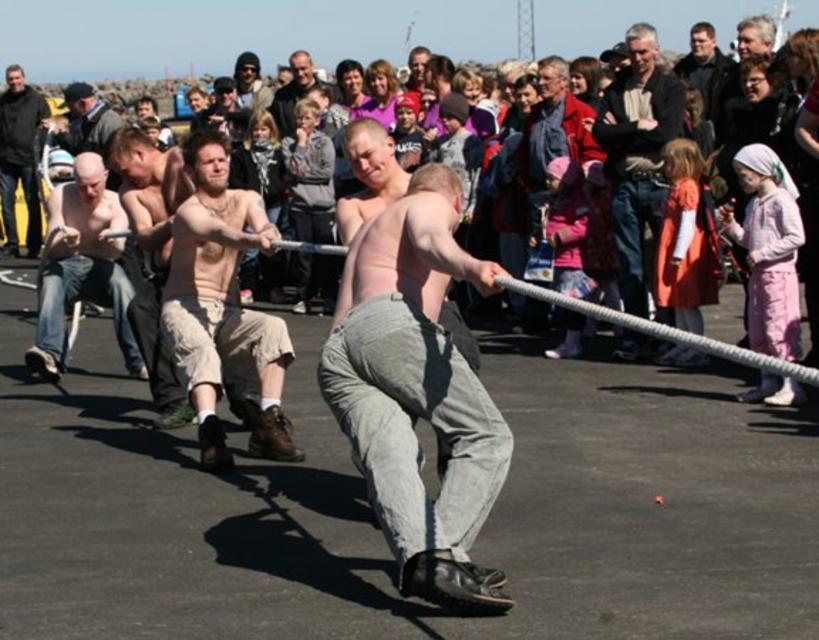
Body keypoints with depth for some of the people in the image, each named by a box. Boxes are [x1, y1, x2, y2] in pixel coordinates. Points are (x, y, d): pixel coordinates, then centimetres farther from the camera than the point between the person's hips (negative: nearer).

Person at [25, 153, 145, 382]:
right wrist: (64, 242, -36)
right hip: (64, 266, 0)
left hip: (100, 267, 0)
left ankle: (139, 361, -34)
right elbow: (52, 250, -11)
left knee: (122, 284, -33)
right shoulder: (61, 196, -6)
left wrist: (112, 241, -49)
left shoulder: (115, 203, -6)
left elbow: (117, 251, -23)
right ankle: (48, 354, -51)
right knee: (51, 282, -35)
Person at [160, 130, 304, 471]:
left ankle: (268, 425, -30)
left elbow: (262, 224, -14)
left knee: (273, 327, -24)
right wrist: (252, 240, -55)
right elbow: (218, 231, -32)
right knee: (200, 347, -36)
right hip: (183, 306, -5)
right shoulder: (189, 211, -8)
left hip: (228, 311, 5)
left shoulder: (246, 200, 10)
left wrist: (267, 231, -42)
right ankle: (210, 432, -52)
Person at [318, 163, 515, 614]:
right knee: (486, 436, -10)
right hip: (391, 323, -7)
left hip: (334, 353, 7)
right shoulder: (432, 204, 18)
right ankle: (442, 556, -33)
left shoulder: (372, 226, 43)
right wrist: (472, 268, -28)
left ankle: (417, 558, -46)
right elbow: (430, 240, -7)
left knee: (388, 458, -18)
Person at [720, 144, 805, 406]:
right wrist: (731, 226, 4)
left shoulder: (781, 200, -11)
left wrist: (763, 253, -19)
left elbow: (796, 237, -18)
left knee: (779, 328, -12)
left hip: (779, 272, -9)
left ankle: (792, 386, -11)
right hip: (758, 273, 9)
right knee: (757, 332, 12)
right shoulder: (754, 204, 16)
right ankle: (768, 382, 20)